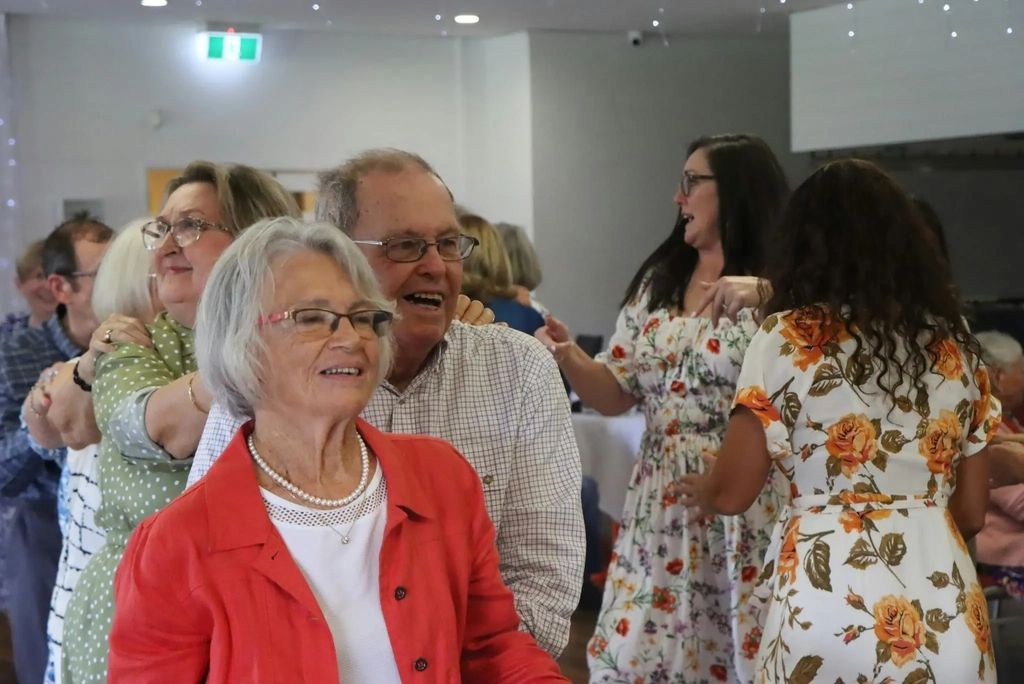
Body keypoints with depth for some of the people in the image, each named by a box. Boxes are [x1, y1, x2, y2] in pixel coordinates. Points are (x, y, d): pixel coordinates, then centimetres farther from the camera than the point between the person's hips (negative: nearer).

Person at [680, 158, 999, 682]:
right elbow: (972, 511, 14)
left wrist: (696, 490, 20)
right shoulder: (956, 346, 8)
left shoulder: (788, 339, -5)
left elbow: (731, 493, -3)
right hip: (949, 613, 4)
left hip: (830, 603, -4)